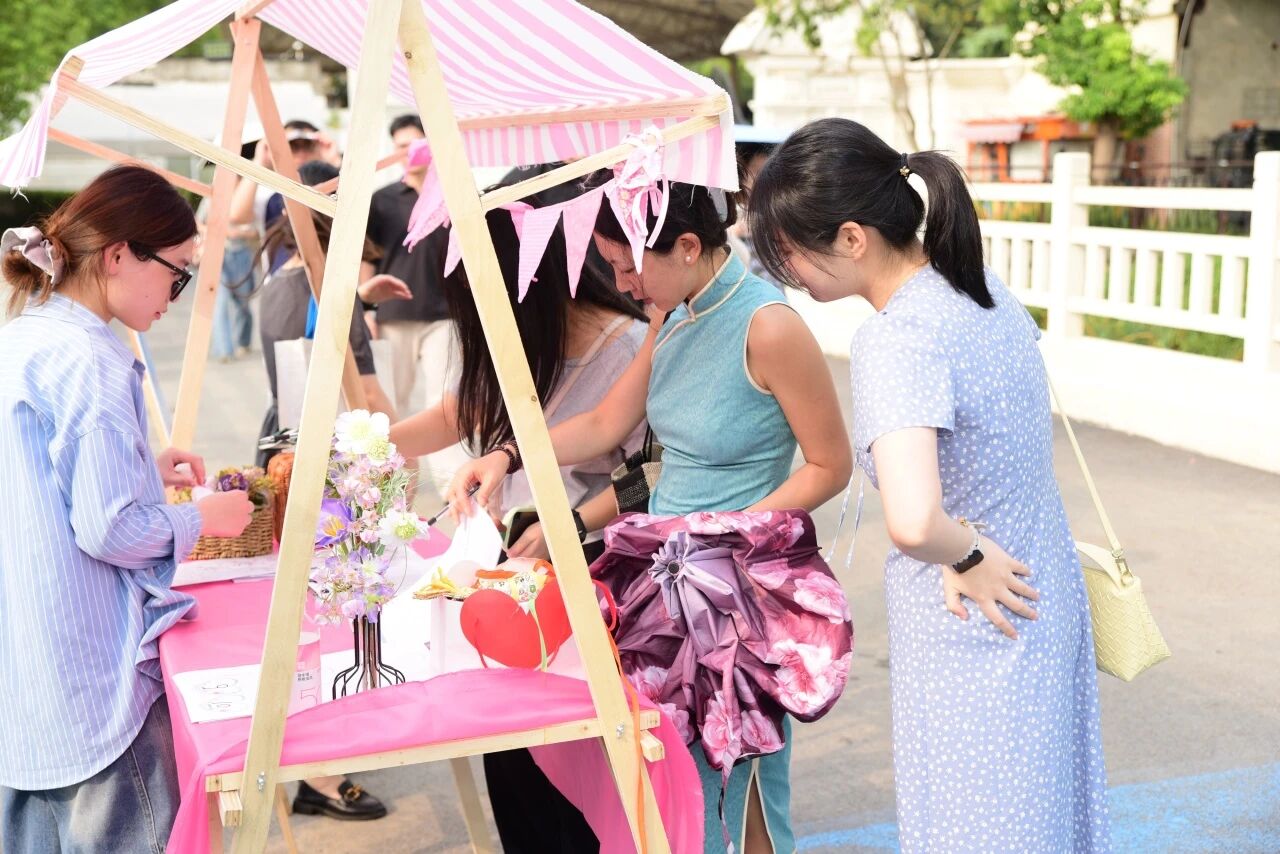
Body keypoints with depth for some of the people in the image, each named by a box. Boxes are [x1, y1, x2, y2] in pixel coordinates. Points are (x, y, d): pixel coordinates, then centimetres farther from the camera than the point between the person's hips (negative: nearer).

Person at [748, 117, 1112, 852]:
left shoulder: (896, 340, -26)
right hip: (1048, 602, 8)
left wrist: (963, 555, -21)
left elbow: (912, 522, -41)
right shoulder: (982, 288, 0)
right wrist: (969, 548, 5)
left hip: (977, 627, -8)